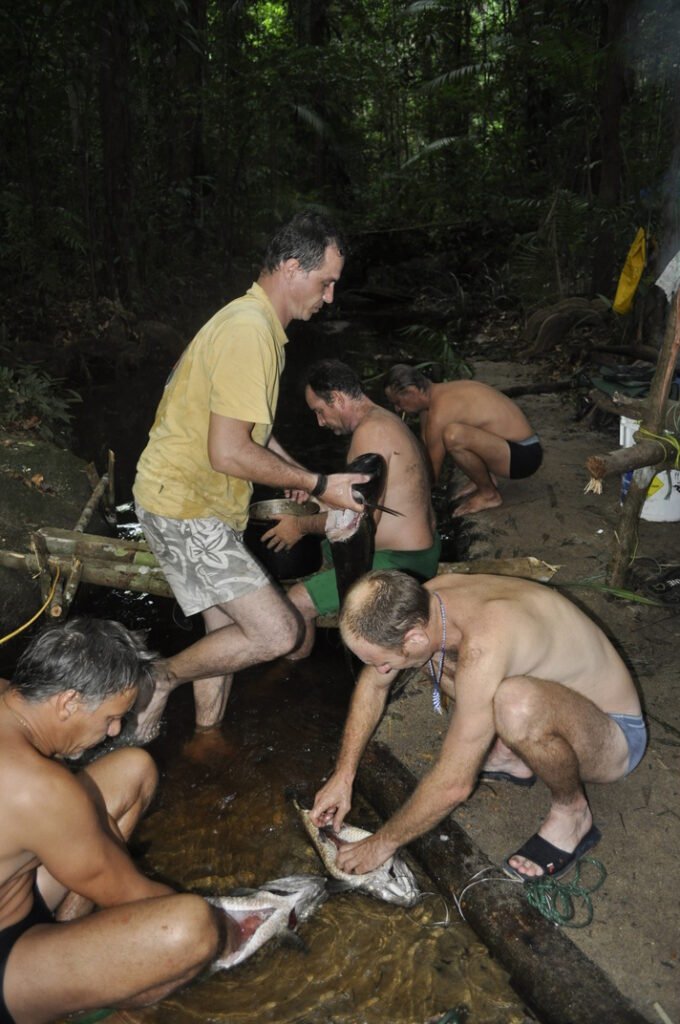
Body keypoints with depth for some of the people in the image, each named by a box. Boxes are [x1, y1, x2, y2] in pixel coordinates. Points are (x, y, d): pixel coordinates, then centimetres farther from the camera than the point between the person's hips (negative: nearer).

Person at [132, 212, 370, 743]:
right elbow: (229, 453, -27)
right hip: (183, 506, -10)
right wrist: (317, 484, -17)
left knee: (228, 633, 18)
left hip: (206, 503, 10)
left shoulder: (255, 322, 12)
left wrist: (297, 473, 12)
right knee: (277, 632, -13)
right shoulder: (250, 331, -22)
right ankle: (160, 680, 7)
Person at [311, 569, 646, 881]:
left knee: (516, 703, -39)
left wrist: (383, 842, -15)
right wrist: (342, 776, 2)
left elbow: (454, 786, -31)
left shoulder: (483, 646, -38)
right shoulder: (423, 601, -15)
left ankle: (571, 811, -9)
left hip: (614, 738, -7)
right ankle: (510, 758, 12)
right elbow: (373, 684, 3)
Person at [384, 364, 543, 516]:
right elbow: (425, 449, 17)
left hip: (523, 456, -10)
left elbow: (432, 475, -13)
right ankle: (485, 478, 15)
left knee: (453, 435, -33)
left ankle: (489, 493, -7)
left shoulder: (439, 412, -22)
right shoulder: (439, 393, 6)